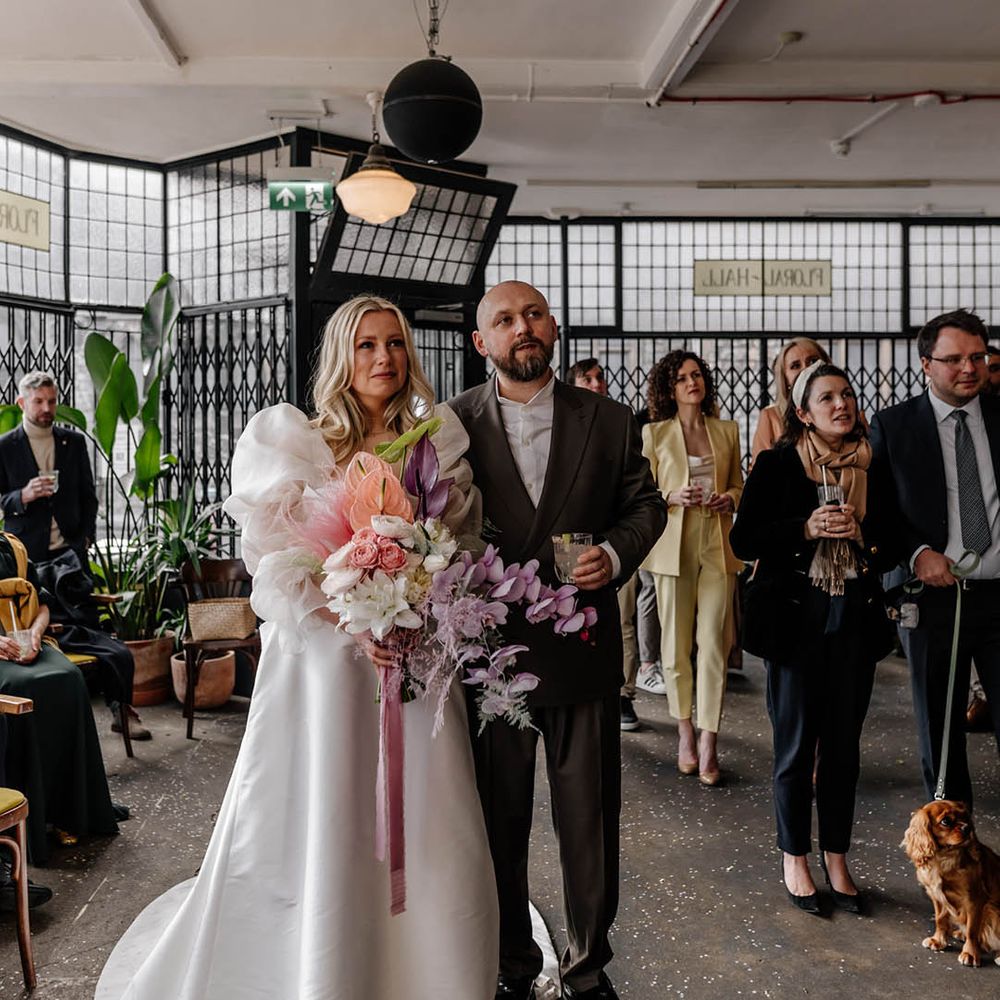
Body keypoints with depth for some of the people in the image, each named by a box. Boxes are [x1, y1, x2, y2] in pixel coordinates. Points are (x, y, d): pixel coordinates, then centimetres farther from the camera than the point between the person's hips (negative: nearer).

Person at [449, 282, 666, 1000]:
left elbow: (646, 504, 9)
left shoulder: (610, 420, 3)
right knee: (499, 820, 14)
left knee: (591, 818, 12)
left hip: (584, 651, 1)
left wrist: (615, 553, -10)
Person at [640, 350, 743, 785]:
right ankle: (685, 733, 20)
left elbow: (738, 484, 19)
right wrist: (672, 497, -14)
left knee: (714, 643, -3)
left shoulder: (727, 431, 11)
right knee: (675, 643, 4)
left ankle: (709, 741, 3)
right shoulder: (654, 433, 4)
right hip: (673, 546, -1)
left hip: (718, 546, 1)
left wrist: (729, 498, -3)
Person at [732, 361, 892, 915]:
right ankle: (794, 860, 22)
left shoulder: (872, 465, 5)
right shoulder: (776, 465, -4)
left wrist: (860, 531, -9)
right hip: (795, 619, -3)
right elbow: (743, 540, -6)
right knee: (797, 747, 5)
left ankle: (836, 861, 27)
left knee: (843, 747, 11)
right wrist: (806, 529, -19)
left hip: (854, 620, 3)